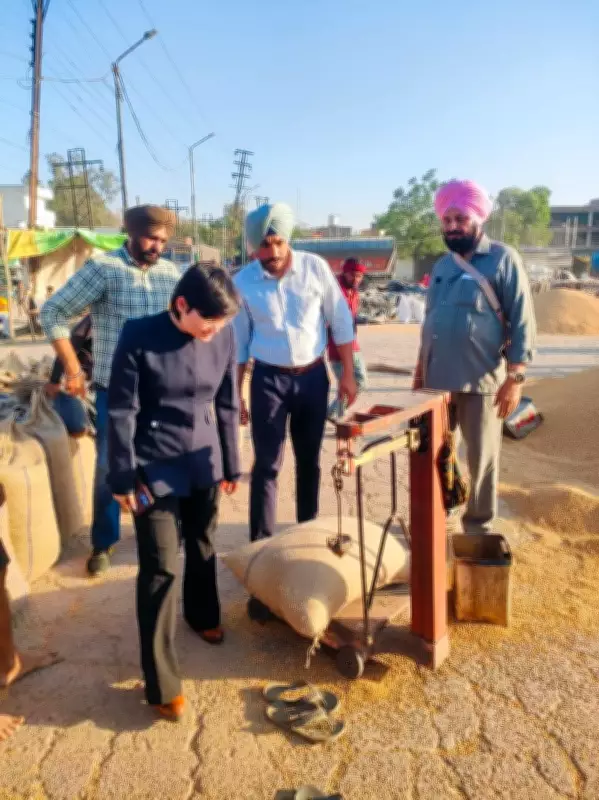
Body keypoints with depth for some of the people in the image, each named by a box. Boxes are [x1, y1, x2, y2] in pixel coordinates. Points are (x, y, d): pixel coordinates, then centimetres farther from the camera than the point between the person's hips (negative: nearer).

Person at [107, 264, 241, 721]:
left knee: (203, 549, 21)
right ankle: (161, 683, 11)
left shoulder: (224, 336, -6)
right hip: (156, 469, -4)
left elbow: (228, 405, 4)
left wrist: (231, 464, 9)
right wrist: (124, 477, -10)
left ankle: (203, 615, 50)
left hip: (204, 463, 4)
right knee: (159, 568, -1)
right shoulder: (139, 336, -17)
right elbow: (121, 412, -12)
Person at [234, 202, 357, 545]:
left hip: (313, 376, 1)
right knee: (267, 464, 0)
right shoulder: (243, 282, -6)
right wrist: (236, 394, 3)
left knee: (309, 461, 13)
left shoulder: (315, 267, -7)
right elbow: (238, 341, 2)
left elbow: (341, 321, 0)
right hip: (268, 379, -1)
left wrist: (348, 374, -1)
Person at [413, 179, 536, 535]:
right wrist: (420, 367, 16)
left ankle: (479, 527, 23)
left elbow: (523, 323, -9)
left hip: (482, 381, -5)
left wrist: (515, 378, -15)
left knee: (481, 459, 6)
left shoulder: (503, 259, -6)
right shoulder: (442, 266, 11)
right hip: (437, 379, 5)